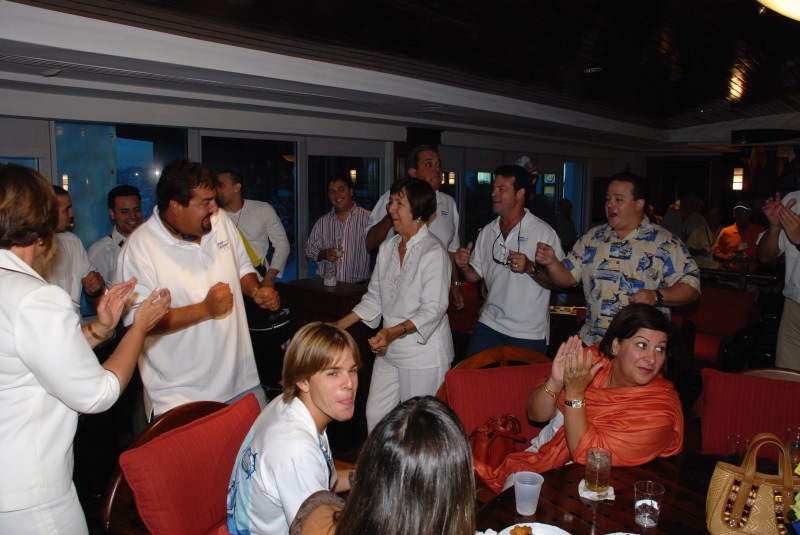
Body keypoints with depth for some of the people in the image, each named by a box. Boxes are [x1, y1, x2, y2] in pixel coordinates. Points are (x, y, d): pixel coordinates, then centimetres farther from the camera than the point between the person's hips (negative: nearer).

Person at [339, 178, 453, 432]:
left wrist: (394, 331, -33)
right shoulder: (387, 247, 8)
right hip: (388, 350, 7)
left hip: (423, 352, -7)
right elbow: (374, 298, 13)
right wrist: (338, 326, 7)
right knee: (375, 416, 11)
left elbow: (433, 308, -21)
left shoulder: (434, 252, -15)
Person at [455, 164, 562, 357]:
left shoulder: (544, 232, -8)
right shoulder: (487, 232, 9)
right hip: (489, 325, 5)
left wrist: (530, 267, -25)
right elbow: (475, 276, 14)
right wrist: (464, 267, -7)